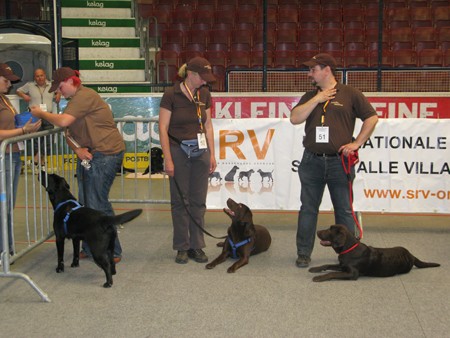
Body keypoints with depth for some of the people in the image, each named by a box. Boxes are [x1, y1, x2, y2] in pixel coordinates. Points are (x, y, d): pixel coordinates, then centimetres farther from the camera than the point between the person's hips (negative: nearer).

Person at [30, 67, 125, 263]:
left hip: (106, 153, -10)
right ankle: (89, 248, 18)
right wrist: (78, 149, -5)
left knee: (97, 204, -10)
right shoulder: (75, 100, 20)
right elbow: (68, 133, 16)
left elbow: (63, 121, -24)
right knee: (85, 204, 9)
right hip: (89, 155, 10)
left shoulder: (85, 96, -13)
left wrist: (41, 113, -6)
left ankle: (112, 252, -2)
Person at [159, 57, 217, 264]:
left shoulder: (204, 94, 4)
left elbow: (208, 126, 11)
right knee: (180, 201, 3)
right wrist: (168, 159, -12)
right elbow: (163, 128, -9)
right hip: (178, 152, -4)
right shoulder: (171, 95, -10)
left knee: (198, 200, 7)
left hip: (200, 152, 4)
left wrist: (212, 154, 7)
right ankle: (182, 248, 13)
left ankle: (196, 247, 16)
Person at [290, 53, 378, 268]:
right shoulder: (309, 97, 12)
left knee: (344, 210, 6)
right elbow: (295, 118, -2)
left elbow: (372, 117, 3)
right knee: (308, 209, 6)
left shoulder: (349, 94, 2)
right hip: (312, 162, 3)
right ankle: (303, 254, 14)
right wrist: (317, 99, -8)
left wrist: (357, 143, -3)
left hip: (339, 161, -3)